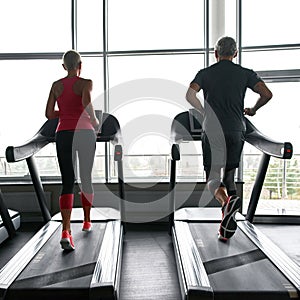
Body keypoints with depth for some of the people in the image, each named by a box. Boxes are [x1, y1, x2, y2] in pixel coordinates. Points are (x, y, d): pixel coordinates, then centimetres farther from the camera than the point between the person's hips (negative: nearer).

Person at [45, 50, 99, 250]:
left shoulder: (56, 85, 13)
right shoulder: (86, 83, 2)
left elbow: (49, 114, 10)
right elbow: (87, 102, -20)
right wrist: (95, 121, -4)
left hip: (63, 134, 2)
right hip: (84, 133, -2)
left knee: (67, 183, -1)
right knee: (86, 179, 15)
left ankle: (66, 231, -17)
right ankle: (87, 222, 30)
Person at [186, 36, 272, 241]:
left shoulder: (205, 73, 6)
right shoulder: (246, 74, 7)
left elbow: (190, 95, -10)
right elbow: (267, 94, -3)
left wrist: (204, 111, 8)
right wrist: (252, 110, 15)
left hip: (212, 132, -2)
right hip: (236, 132, 2)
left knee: (214, 178, 3)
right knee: (229, 176, 15)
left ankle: (227, 202, -28)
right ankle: (228, 222, 15)